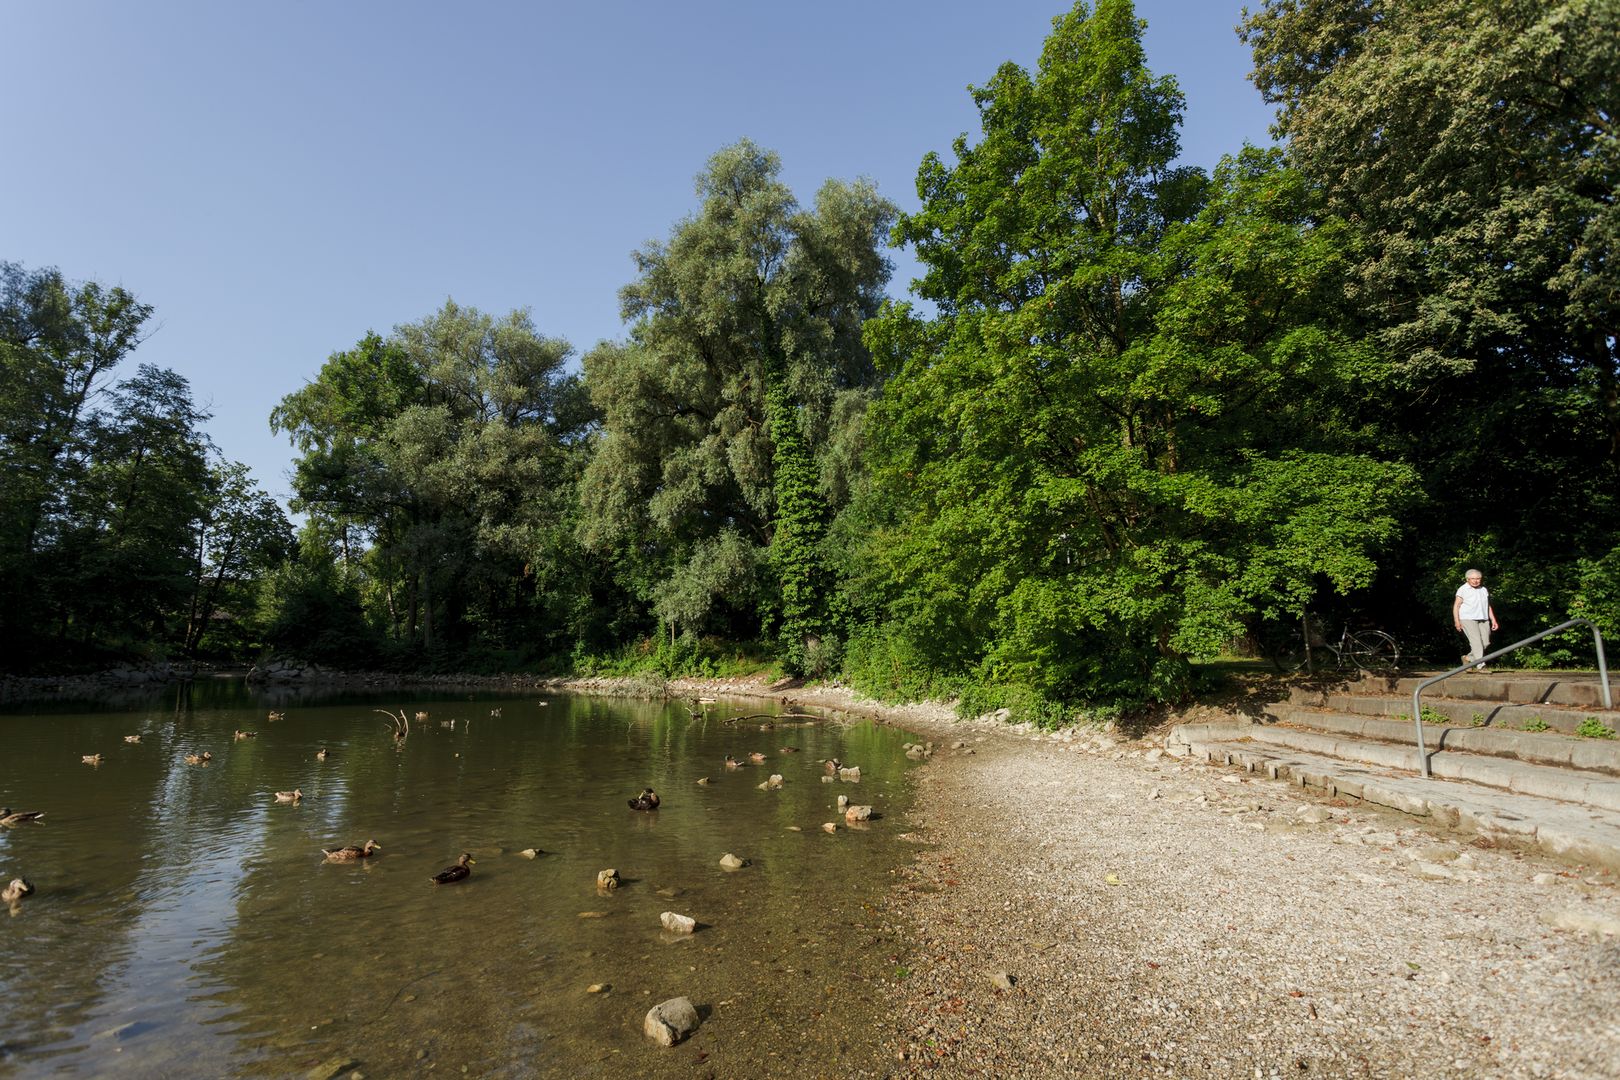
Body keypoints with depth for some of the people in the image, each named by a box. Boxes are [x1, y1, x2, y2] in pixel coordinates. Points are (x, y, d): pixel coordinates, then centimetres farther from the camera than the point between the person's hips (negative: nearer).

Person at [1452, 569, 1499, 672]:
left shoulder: (1484, 590, 17)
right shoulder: (1463, 589, 0)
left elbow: (1488, 606, 23)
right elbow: (1456, 605, -3)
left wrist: (1493, 620, 15)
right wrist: (1457, 621, -11)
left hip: (1483, 620, 6)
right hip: (1468, 619, -6)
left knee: (1486, 643, 0)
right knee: (1476, 641, -13)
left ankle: (1468, 658, 18)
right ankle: (1480, 666, -10)